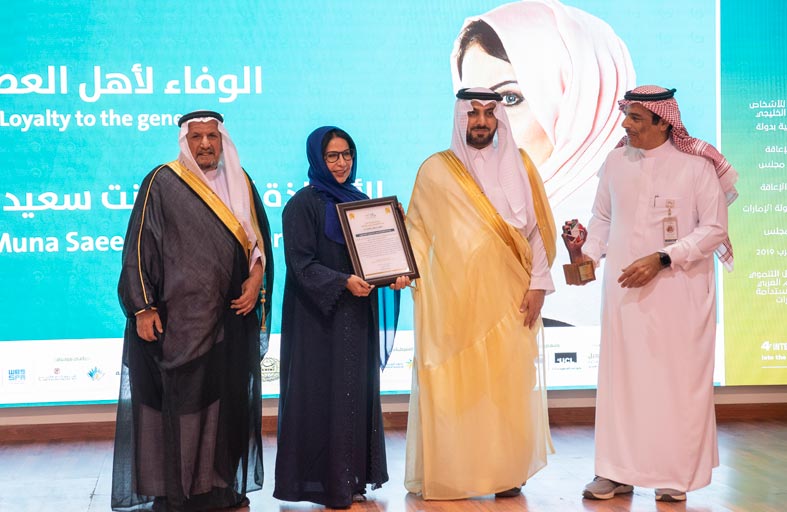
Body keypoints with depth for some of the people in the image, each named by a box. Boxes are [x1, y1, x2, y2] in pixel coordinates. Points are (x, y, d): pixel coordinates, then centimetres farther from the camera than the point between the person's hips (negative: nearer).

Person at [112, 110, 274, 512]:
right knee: (183, 402, -3)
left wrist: (256, 280, -3)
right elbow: (139, 247, -4)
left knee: (229, 400, 6)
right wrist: (142, 308, -10)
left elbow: (259, 239, 16)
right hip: (182, 317, -4)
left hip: (232, 315, 5)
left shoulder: (240, 183, 12)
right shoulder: (162, 183, -2)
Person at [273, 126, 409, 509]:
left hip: (358, 315, 6)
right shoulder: (303, 204, -6)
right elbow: (301, 263, -13)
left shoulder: (360, 201, 14)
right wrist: (343, 282, -26)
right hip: (318, 318, -6)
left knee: (358, 390, 7)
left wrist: (396, 274, -6)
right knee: (323, 393, -5)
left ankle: (353, 478, 15)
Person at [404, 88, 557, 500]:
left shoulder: (519, 165, 10)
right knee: (451, 387, -3)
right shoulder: (435, 170, 7)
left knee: (509, 386, -1)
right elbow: (416, 231, 9)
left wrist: (538, 284, 0)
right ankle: (447, 474, 4)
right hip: (452, 299, -1)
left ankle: (507, 472, 8)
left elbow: (539, 228, 9)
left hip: (509, 298, 1)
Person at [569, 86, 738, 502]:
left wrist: (662, 259, -17)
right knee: (621, 377, 4)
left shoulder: (696, 166, -7)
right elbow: (602, 216, 17)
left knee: (677, 379, 1)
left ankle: (676, 475, 12)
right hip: (624, 288, 3)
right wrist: (589, 252, -1)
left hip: (678, 291, -3)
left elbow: (714, 229, -8)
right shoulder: (616, 163, 6)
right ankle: (617, 472, 12)